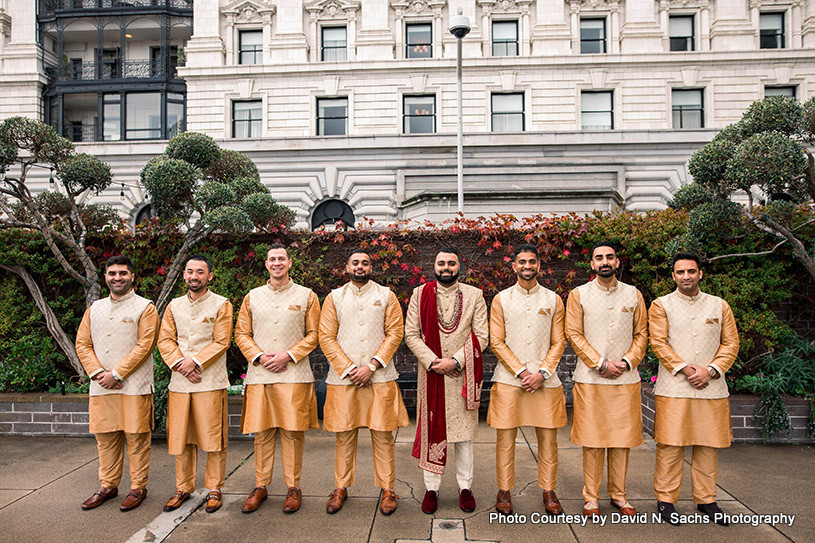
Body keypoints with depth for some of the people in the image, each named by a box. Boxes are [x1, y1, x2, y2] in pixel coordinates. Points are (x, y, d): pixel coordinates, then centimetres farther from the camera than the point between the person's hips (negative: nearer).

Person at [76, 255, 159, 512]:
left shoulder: (145, 308, -1)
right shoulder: (94, 309, 14)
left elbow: (145, 345, -9)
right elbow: (82, 344, 10)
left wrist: (116, 374, -13)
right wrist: (97, 373, -5)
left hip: (134, 386, -4)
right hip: (101, 386, 5)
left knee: (136, 437, 1)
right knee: (105, 438, 12)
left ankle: (138, 488, 14)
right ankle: (108, 486, 26)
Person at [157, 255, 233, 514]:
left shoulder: (221, 305, 1)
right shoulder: (174, 305, 14)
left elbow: (221, 341, -6)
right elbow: (165, 340, 7)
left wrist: (195, 361, -15)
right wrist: (179, 364, -9)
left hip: (211, 382, -4)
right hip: (179, 381, 4)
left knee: (213, 437, 0)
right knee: (180, 437, 10)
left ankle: (214, 489, 14)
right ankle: (183, 488, 25)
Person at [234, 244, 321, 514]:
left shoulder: (306, 296, 6)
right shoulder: (252, 297, 12)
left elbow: (314, 334, 3)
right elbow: (241, 334, 11)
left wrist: (288, 355, -9)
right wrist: (259, 356, -5)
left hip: (294, 375, -2)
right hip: (259, 375, 2)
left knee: (293, 431, 0)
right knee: (262, 432, 6)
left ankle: (293, 487, 13)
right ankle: (260, 486, 20)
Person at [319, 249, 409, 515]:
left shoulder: (386, 296, 7)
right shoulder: (334, 298, 8)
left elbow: (395, 333, 0)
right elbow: (326, 338, 3)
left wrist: (371, 366, -10)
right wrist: (349, 369, -8)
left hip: (380, 377, -1)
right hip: (342, 377, 1)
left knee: (383, 434, 3)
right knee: (343, 434, 7)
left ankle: (387, 489, 16)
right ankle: (341, 488, 23)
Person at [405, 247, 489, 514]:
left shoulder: (474, 295, 2)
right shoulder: (420, 294, 3)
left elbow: (482, 336, -2)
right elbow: (411, 334, 0)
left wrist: (456, 361, -13)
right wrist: (433, 361, -12)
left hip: (463, 374, 0)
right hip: (431, 373, 0)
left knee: (463, 432, 8)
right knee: (431, 429, 6)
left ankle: (465, 487, 22)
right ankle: (431, 488, 19)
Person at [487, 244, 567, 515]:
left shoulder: (553, 299, 8)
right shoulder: (501, 299, 4)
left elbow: (558, 342, 5)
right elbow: (497, 343, 0)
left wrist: (542, 373, -7)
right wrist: (521, 372, -9)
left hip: (544, 379, 1)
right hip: (508, 379, -1)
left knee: (548, 437, 5)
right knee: (506, 437, 3)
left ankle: (549, 491, 21)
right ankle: (504, 491, 17)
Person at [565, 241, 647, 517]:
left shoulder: (634, 295, 10)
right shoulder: (579, 295, 3)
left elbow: (642, 333, 10)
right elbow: (574, 334, -3)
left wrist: (626, 362, -6)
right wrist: (601, 364, -11)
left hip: (626, 379, 2)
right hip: (590, 379, -2)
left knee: (622, 438, 7)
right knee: (592, 439, 1)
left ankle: (618, 494, 22)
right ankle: (591, 497, 13)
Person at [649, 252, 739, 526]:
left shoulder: (720, 305, 12)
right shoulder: (661, 305, 4)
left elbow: (731, 343, 7)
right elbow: (659, 343, -4)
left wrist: (710, 370, -7)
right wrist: (684, 369, -14)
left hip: (712, 388, 3)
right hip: (673, 388, -3)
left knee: (709, 446, 8)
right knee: (670, 445, -1)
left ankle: (706, 499, 23)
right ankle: (665, 499, 10)